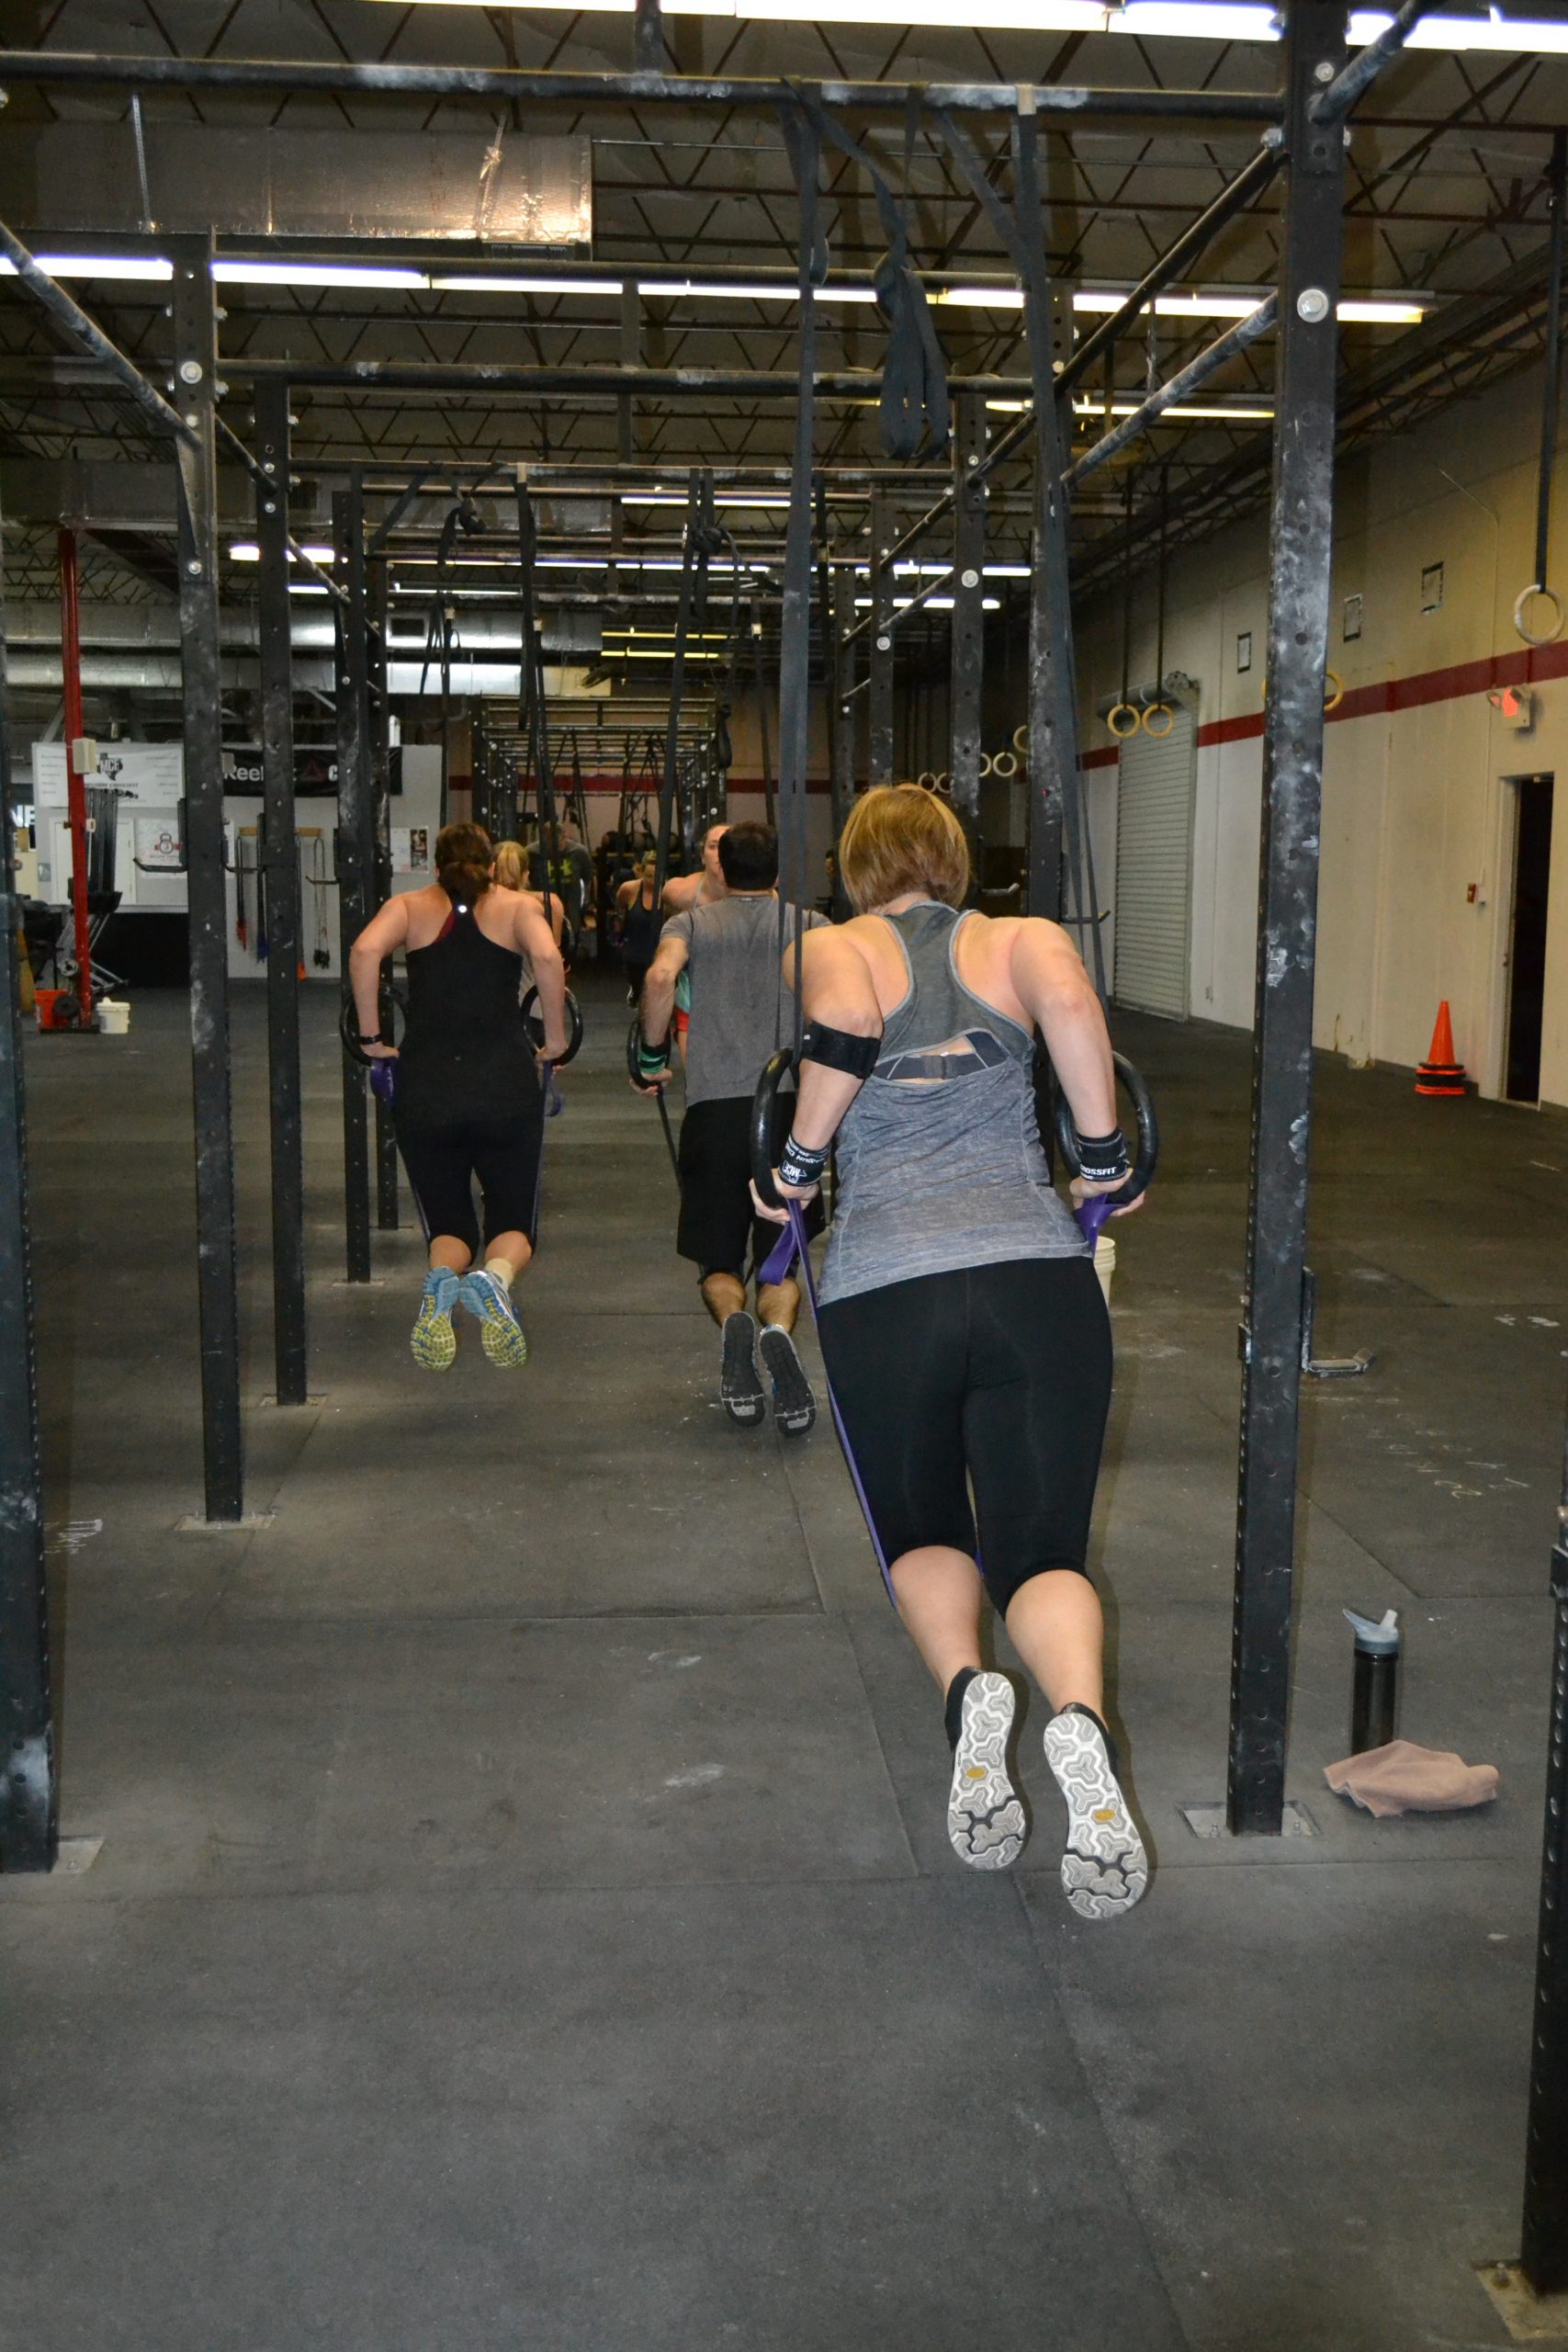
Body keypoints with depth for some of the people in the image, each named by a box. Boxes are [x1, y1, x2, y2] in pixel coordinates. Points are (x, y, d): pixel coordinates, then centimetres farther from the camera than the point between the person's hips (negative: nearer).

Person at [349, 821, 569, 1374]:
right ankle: (495, 1276, -24)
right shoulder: (517, 905, 11)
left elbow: (364, 951, -7)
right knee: (513, 1222, 12)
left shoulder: (411, 906, 14)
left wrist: (371, 1038, 1)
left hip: (425, 1085, 1)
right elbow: (547, 957, -10)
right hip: (506, 1083, -1)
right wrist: (555, 1042, -1)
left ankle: (441, 1280, -22)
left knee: (449, 1224, 15)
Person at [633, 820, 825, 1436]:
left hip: (714, 1105, 0)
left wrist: (653, 1056, 4)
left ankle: (732, 1320, -23)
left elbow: (661, 976, -8)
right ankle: (778, 1330, -25)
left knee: (718, 1258, 12)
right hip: (793, 1104, 0)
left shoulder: (692, 922, 13)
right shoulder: (809, 925, 16)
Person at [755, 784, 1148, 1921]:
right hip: (1041, 1275, 1)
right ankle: (1082, 1718, -26)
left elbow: (842, 1022, -13)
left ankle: (966, 1683, -12)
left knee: (922, 1533, 20)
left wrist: (798, 1165, -2)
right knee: (1041, 1548, 7)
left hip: (883, 1290, 0)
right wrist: (1104, 1156, 0)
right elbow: (1069, 998, -10)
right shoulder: (1016, 938, 14)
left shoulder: (833, 946, 11)